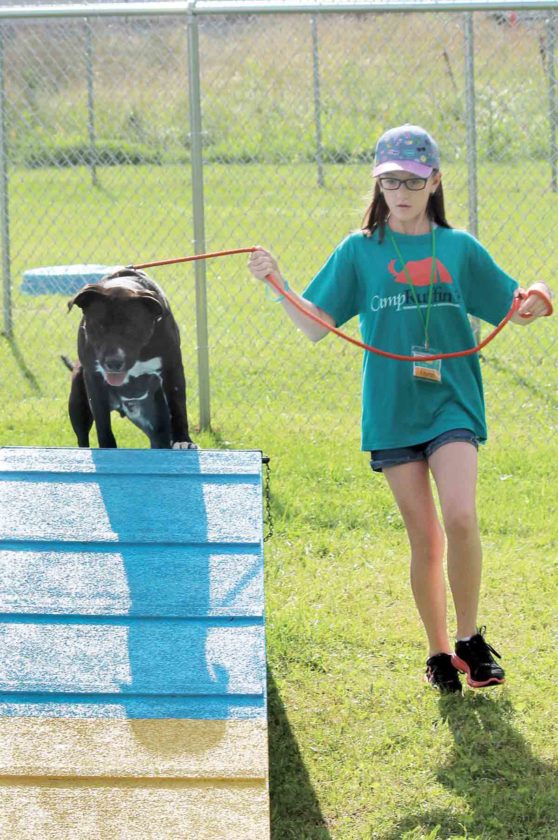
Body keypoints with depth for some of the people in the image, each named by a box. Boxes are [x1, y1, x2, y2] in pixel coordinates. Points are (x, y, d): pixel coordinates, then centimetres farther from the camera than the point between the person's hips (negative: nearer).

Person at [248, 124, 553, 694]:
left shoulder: (459, 248, 7)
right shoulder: (360, 251, 5)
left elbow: (510, 308, 13)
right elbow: (316, 324, 1)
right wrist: (276, 284, -14)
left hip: (452, 402, 0)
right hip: (391, 410, 0)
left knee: (460, 517, -20)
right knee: (424, 537, 2)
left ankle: (469, 639, -2)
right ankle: (438, 653, 18)